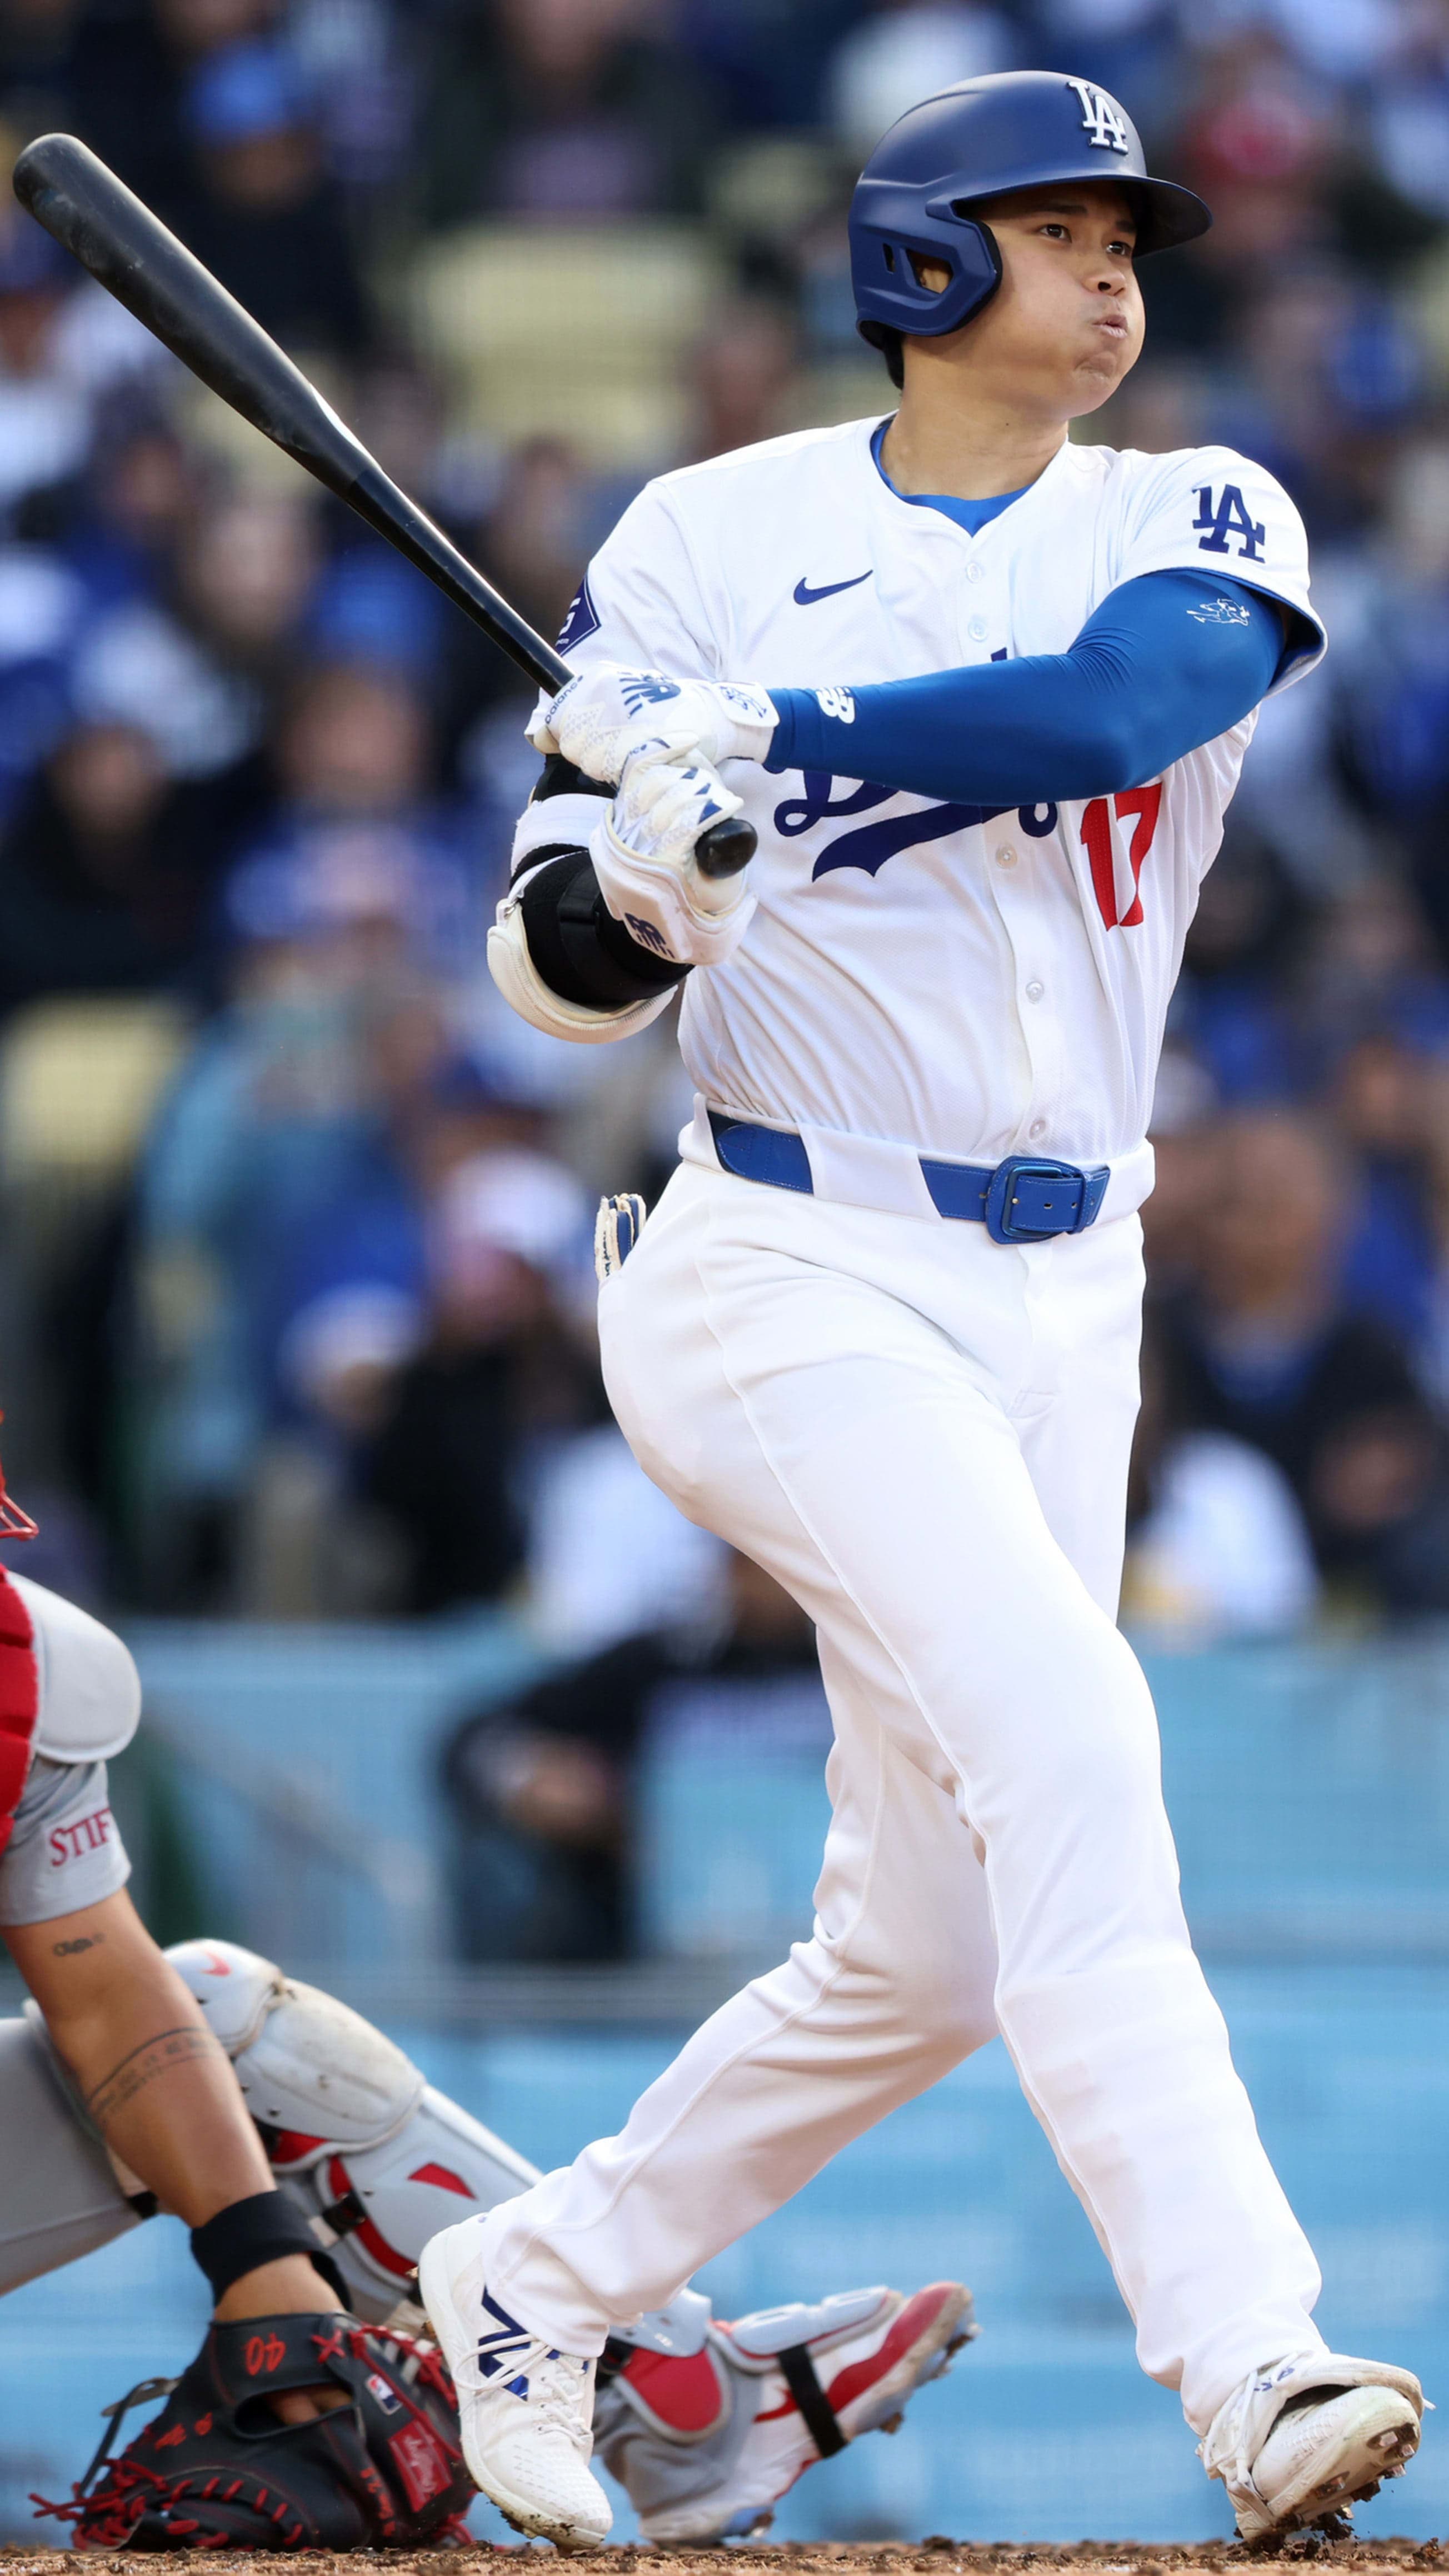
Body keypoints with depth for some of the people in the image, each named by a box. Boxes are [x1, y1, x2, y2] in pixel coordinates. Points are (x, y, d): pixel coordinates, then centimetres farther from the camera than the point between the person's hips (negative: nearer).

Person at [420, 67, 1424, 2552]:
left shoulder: (1194, 528, 6)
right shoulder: (718, 539, 1)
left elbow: (1109, 711, -18)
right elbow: (560, 965, -1)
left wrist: (760, 734, -23)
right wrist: (624, 885, -23)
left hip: (1062, 1302, 5)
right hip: (796, 1275, -5)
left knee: (928, 1955, 7)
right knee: (1060, 1725, -27)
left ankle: (540, 2283, 28)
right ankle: (1246, 2364, -36)